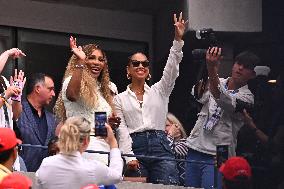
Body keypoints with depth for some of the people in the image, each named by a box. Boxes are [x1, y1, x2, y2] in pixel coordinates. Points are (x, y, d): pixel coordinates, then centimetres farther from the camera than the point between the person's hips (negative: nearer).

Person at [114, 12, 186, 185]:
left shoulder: (159, 91, 17)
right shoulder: (120, 99, 13)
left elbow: (171, 69, 3)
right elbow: (122, 130, 4)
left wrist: (178, 39, -8)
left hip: (160, 146, 1)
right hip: (134, 147, -1)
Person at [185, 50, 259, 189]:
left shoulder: (247, 97, -5)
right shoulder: (215, 83, 10)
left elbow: (224, 101, -26)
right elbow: (199, 96, -10)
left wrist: (212, 69, -39)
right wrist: (206, 68, -28)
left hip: (217, 156, -5)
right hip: (194, 150, 5)